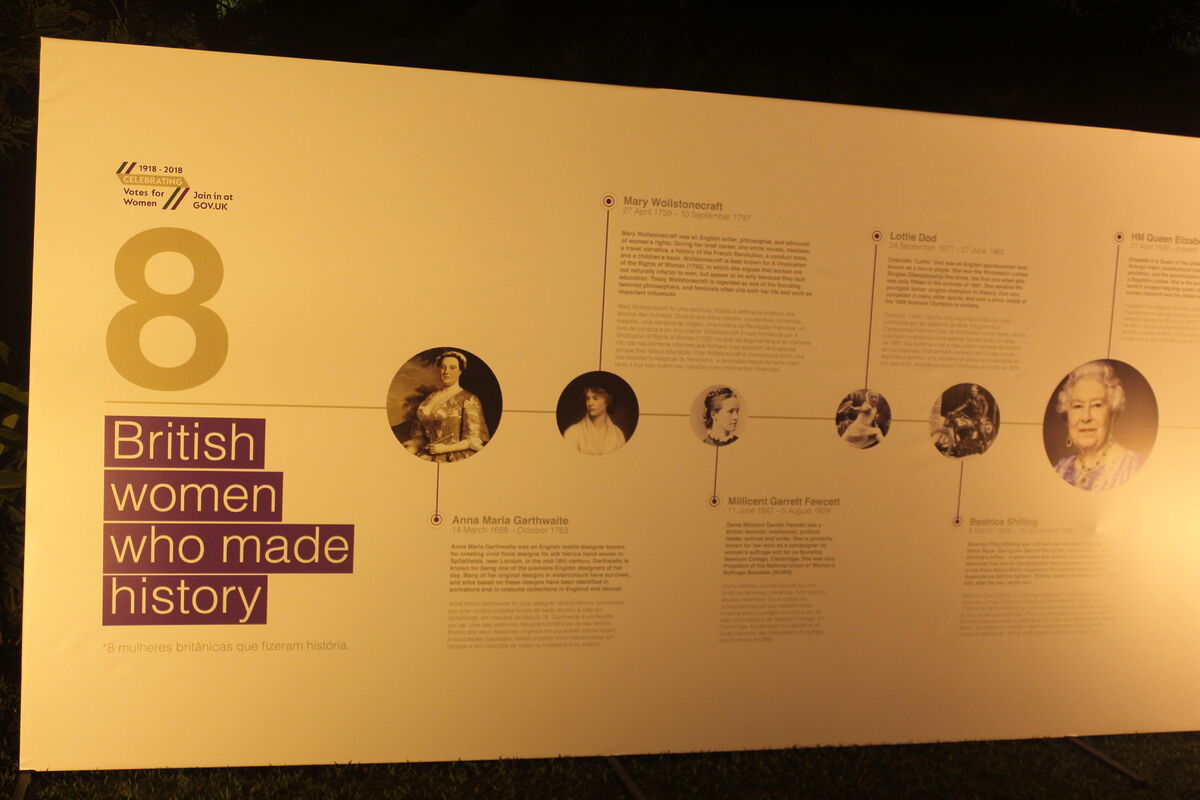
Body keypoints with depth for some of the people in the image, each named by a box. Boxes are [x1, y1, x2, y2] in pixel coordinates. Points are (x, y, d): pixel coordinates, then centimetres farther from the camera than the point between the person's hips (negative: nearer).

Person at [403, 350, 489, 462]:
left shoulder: (469, 400, 0)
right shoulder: (430, 397, 17)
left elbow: (476, 440, -5)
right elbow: (419, 434, 19)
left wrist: (446, 448, -11)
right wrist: (408, 451, 1)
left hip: (456, 459, -5)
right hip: (428, 457, 5)